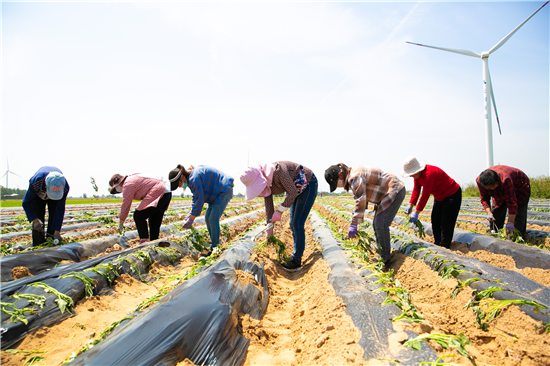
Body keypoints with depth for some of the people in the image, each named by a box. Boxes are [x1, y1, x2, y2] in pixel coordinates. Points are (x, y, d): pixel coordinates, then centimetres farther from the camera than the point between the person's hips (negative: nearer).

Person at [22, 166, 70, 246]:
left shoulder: (65, 187, -40)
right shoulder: (35, 182, -44)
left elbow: (60, 209, -31)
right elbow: (26, 203, -27)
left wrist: (57, 231, -34)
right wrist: (35, 220, -39)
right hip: (38, 195, 0)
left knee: (54, 218, -10)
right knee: (37, 224, -10)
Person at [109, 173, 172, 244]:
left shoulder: (128, 184, -6)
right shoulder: (133, 179, 24)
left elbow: (125, 204, -5)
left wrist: (121, 223, 2)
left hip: (158, 194, -10)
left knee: (139, 216, -7)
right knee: (155, 221, 15)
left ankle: (144, 241, -11)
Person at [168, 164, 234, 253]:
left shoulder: (195, 179, -27)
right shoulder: (190, 177, 4)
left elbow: (199, 200, -27)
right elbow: (196, 196, 13)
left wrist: (191, 219, -22)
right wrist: (191, 213, 7)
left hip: (224, 192, -10)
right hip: (217, 193, 10)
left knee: (213, 219, -13)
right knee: (208, 218, 9)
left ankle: (215, 247, -3)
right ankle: (214, 243, 18)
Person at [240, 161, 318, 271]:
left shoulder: (277, 171, -36)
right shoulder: (264, 181, -10)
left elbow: (292, 192, -29)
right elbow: (268, 205, -2)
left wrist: (279, 211, -26)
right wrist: (269, 227, 0)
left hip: (309, 185, -8)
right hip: (297, 190, 8)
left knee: (297, 224, -11)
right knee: (292, 224, 9)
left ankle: (296, 261, -4)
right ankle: (297, 257, 19)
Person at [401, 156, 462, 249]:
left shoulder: (429, 174, -35)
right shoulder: (417, 174, -6)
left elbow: (425, 195, -36)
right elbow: (416, 190, -5)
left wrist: (416, 212, -34)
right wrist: (410, 206, -15)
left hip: (452, 195, -10)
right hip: (439, 197, 10)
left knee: (446, 224, -9)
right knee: (435, 220, 11)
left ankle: (443, 247, -3)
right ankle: (437, 244, 20)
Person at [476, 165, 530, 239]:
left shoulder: (505, 180, -45)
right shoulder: (480, 180, -30)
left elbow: (512, 202, -44)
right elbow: (484, 199, -18)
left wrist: (510, 223, -48)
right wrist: (488, 212, -34)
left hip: (520, 187, -5)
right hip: (500, 192, 5)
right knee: (496, 212, 2)